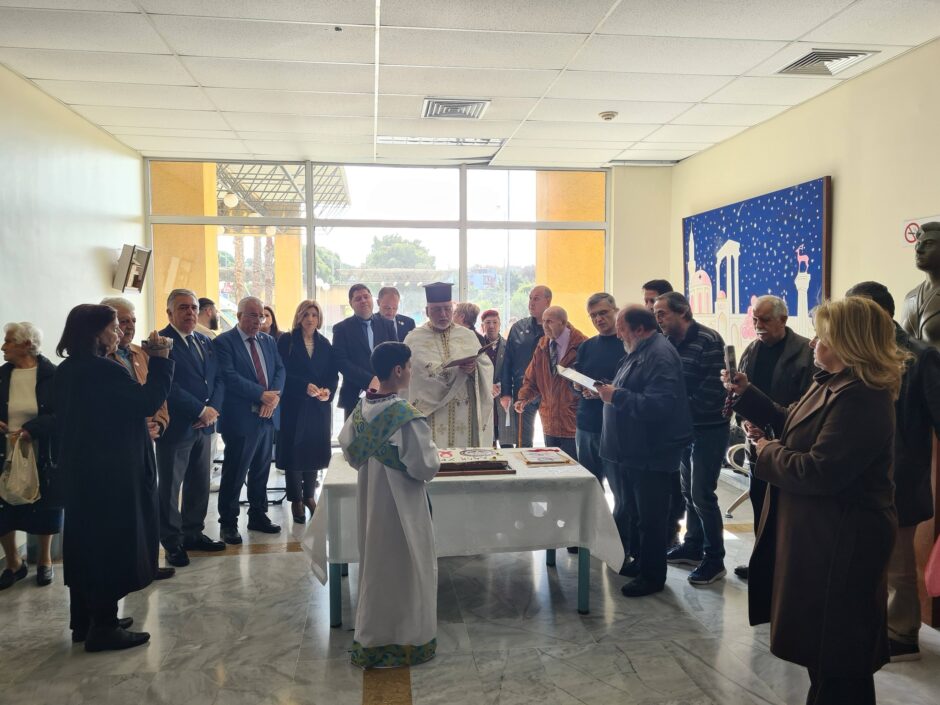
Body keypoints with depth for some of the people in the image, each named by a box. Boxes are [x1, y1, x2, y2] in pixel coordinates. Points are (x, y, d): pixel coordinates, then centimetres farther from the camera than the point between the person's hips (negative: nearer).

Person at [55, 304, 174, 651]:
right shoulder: (103, 370, -21)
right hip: (112, 472, -9)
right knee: (113, 543, 0)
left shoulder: (67, 370, 9)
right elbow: (148, 401, -20)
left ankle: (85, 620, 27)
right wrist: (160, 358, -15)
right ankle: (104, 628, 7)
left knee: (87, 541, 16)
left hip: (81, 468, 10)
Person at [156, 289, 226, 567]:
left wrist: (213, 408, -7)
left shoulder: (205, 342, 13)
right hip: (175, 427, -7)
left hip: (204, 426, 7)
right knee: (170, 487, 5)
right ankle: (172, 542, 16)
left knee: (200, 484, 14)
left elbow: (218, 378, 10)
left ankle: (193, 533, 27)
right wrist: (201, 410, -17)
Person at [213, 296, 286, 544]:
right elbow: (229, 376, -17)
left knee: (262, 470, 15)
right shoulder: (223, 342, -7)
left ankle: (258, 516, 28)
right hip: (241, 418, -6)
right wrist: (262, 394, -19)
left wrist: (274, 396, -11)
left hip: (268, 416, 6)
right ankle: (228, 523, 15)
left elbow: (280, 370, 8)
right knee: (234, 473, 2)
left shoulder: (269, 341, 14)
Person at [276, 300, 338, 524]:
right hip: (294, 404, -3)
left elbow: (333, 374, 7)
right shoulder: (286, 340, -2)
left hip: (319, 406, 4)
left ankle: (309, 495, 22)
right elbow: (282, 371, -10)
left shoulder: (325, 344, 10)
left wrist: (328, 390, -12)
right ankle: (296, 499, 12)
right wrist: (305, 386, -21)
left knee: (315, 449, 7)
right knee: (294, 449, 0)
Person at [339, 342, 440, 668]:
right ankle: (406, 639, 23)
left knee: (375, 565, 20)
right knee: (404, 569, 9)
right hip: (401, 502, -7)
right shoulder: (407, 416, -23)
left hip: (369, 497, 7)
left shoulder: (361, 409, -2)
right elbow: (425, 467, -21)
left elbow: (348, 448, 11)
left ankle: (370, 638, 32)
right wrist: (430, 450, -2)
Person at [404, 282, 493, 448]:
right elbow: (425, 373, -10)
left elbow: (487, 367, 3)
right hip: (432, 414, -2)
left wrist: (474, 368, -19)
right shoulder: (415, 339, 3)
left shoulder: (468, 335, 12)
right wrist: (460, 369, -17)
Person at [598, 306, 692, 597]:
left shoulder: (660, 355, -20)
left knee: (649, 517, 2)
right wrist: (607, 391, 7)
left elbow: (659, 406, -30)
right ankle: (639, 562, 35)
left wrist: (616, 396, -25)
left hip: (651, 453, -10)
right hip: (632, 450, 11)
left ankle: (652, 575, 15)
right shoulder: (639, 352, 13)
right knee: (630, 511, 20)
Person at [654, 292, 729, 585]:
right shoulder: (671, 343, 7)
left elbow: (712, 390, -20)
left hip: (709, 429, -7)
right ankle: (693, 546, 30)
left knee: (702, 495, -3)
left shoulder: (708, 341, -15)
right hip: (684, 427, 7)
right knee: (689, 492, 16)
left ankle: (714, 559, 10)